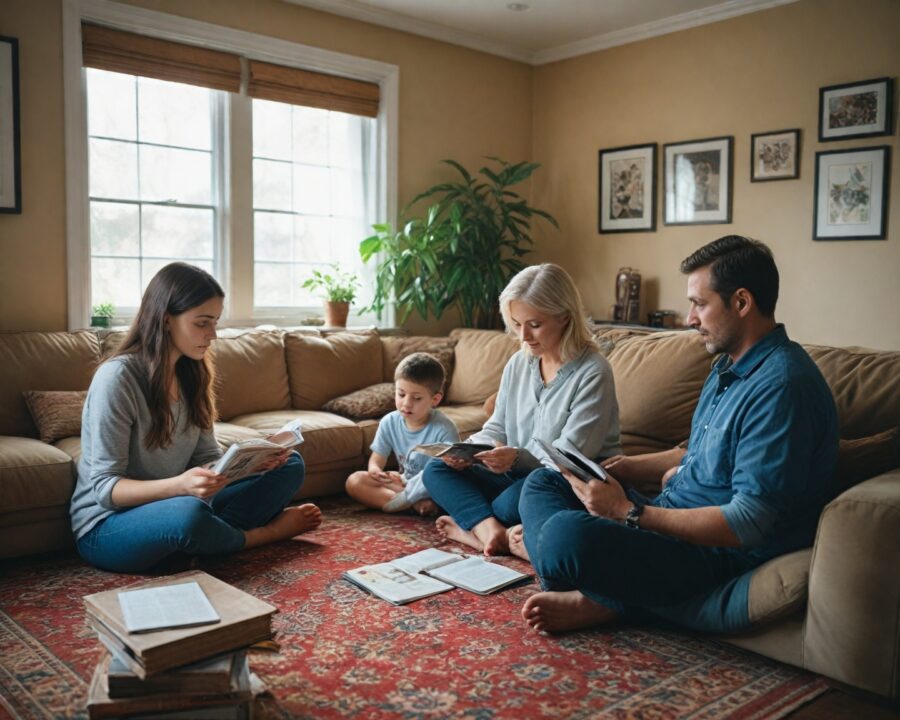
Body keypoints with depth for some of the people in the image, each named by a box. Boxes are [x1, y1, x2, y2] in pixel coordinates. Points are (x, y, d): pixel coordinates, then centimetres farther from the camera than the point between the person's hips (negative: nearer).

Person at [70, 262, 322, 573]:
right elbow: (105, 488, -20)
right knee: (188, 513, -39)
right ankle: (259, 535, -8)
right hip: (108, 525, -7)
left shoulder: (191, 374, 3)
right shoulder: (117, 377, -19)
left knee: (290, 465, 1)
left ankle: (217, 533, -18)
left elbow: (207, 459, 6)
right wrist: (179, 485, -36)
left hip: (176, 504, 7)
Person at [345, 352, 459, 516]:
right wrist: (375, 470, -25)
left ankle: (402, 500, -19)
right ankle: (414, 503, -26)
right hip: (405, 483, 6)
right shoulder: (389, 423, -4)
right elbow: (376, 460, 1)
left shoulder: (443, 429, -19)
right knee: (354, 481, -14)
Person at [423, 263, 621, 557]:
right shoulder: (518, 364, 7)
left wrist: (519, 457, -34)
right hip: (518, 477, 7)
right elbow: (496, 428, 11)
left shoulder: (593, 373, -14)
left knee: (518, 497, -38)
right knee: (436, 470, -6)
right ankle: (492, 531, -27)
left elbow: (571, 454, -19)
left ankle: (473, 524, -9)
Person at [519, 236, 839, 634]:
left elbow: (748, 524, -26)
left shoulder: (781, 386, -22)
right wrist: (632, 466, 11)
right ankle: (595, 595, -12)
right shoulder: (729, 367, 11)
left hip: (724, 556, -11)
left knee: (565, 533, -35)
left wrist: (629, 512, -21)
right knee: (541, 484, 11)